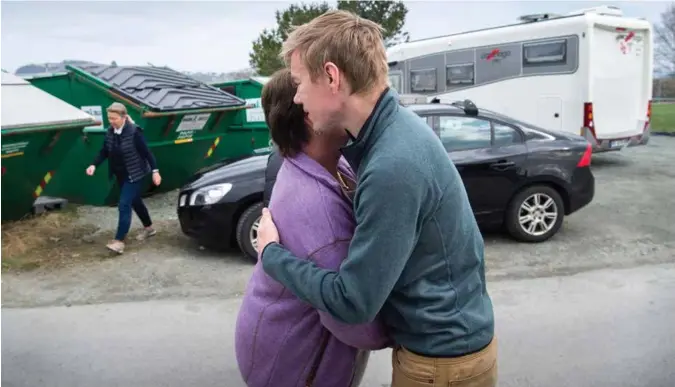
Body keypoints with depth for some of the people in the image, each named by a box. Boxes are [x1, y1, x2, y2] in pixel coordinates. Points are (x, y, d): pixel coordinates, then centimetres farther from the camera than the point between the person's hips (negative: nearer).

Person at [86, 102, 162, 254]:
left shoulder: (134, 132, -20)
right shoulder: (110, 132, -2)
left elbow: (146, 152, -16)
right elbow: (104, 151, 5)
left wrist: (155, 171, -16)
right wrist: (94, 165, -10)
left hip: (134, 175, -7)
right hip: (121, 175, 7)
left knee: (124, 205, -12)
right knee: (135, 201, 19)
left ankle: (119, 241, -9)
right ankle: (149, 228, 38)